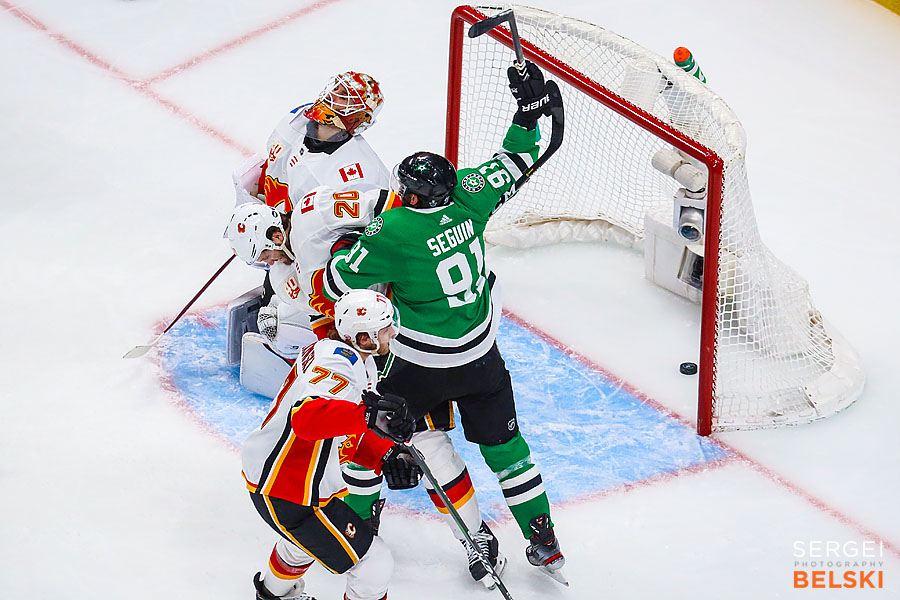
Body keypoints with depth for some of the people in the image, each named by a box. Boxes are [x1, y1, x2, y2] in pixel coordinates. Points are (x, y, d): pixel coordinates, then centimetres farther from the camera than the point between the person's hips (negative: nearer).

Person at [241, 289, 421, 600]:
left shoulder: (359, 361, 6)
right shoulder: (338, 364, -29)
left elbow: (354, 436, 10)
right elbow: (306, 416, -48)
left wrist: (387, 456, -9)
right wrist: (368, 415, -61)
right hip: (287, 496, -11)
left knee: (307, 537, 42)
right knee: (375, 565, -7)